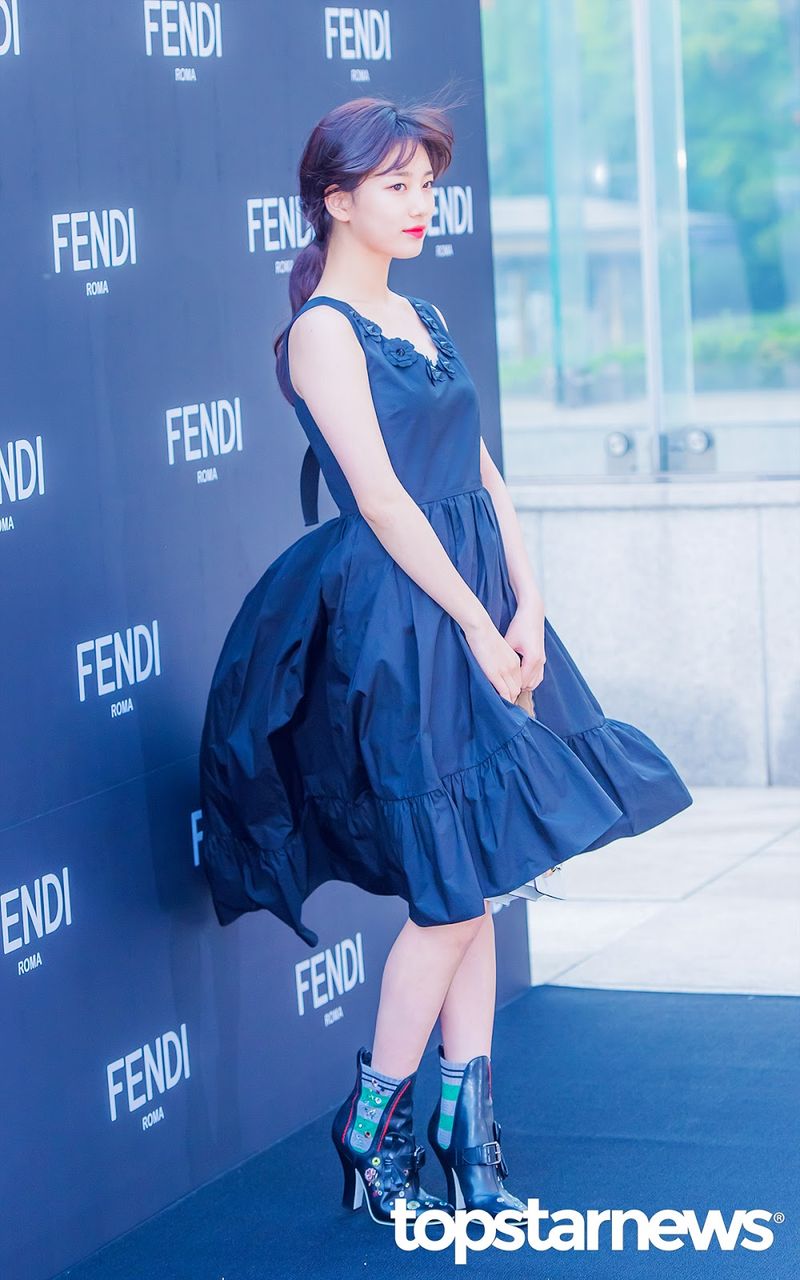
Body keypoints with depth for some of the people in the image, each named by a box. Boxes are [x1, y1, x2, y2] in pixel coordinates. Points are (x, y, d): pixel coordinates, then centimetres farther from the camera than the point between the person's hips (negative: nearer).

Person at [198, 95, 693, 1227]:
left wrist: (527, 608, 0)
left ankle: (470, 1132, 13)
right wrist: (478, 626, -15)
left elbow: (484, 475, 12)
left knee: (477, 880, 7)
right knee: (455, 889, -6)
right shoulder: (323, 329, -10)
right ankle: (371, 1127, 9)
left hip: (478, 608, 8)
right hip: (396, 622, -8)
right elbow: (382, 498, -15)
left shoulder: (425, 319, 15)